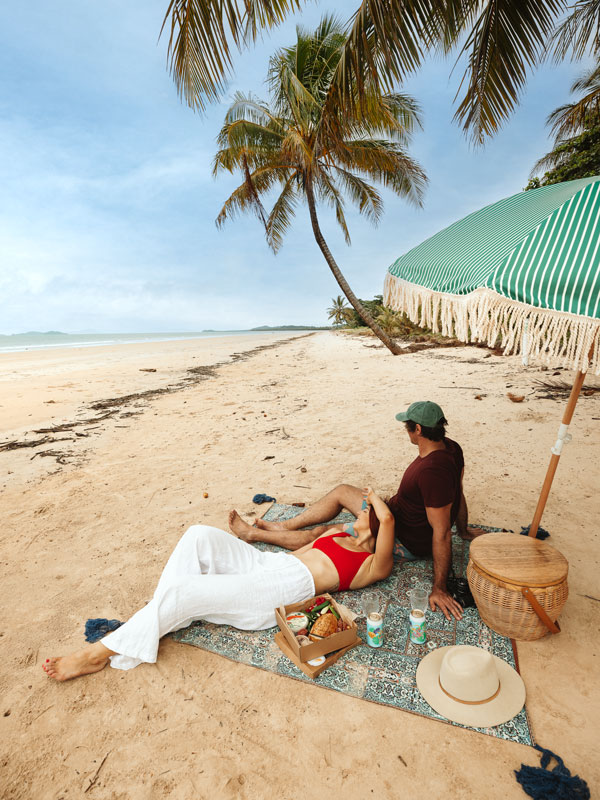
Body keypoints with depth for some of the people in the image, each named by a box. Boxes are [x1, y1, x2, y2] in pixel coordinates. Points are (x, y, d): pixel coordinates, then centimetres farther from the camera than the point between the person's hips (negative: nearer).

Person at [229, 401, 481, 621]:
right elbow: (458, 494, 6)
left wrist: (439, 588, -26)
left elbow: (442, 533, -33)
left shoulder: (432, 472, -37)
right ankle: (285, 525, 25)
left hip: (407, 543, -9)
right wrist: (463, 530, 20)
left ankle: (253, 533, 16)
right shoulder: (449, 447, -8)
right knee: (342, 491, 12)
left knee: (319, 534, -3)